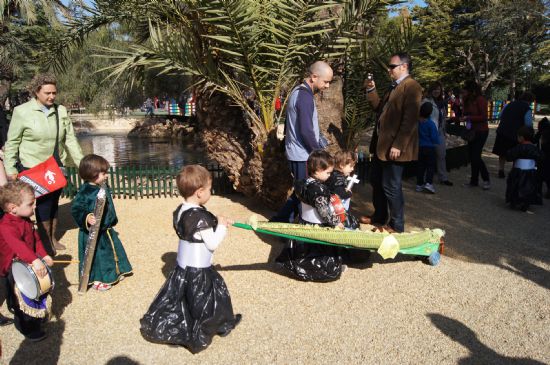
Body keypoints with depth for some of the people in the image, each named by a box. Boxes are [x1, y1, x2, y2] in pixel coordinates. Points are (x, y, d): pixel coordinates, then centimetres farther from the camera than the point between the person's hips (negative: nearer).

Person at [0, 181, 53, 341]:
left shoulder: (26, 221, -1)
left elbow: (35, 239, 8)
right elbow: (17, 245, -46)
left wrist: (43, 255, -1)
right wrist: (35, 260, -56)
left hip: (28, 264, 9)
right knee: (23, 300, 5)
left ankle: (37, 315, 46)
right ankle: (28, 329, 21)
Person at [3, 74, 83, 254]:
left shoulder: (61, 111, 1)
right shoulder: (22, 111, -9)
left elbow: (70, 139, 3)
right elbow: (12, 142, -5)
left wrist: (81, 162, -1)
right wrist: (10, 169, -7)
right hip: (32, 167, -4)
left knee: (54, 203, 15)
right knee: (43, 205, -1)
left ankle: (53, 238, 32)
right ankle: (45, 243, 15)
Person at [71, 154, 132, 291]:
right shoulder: (85, 192, -23)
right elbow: (76, 209, -25)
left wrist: (112, 221, 24)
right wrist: (87, 218, -39)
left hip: (106, 229, 9)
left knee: (112, 249, 20)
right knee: (96, 254, 5)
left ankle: (113, 273, 39)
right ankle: (96, 280, 22)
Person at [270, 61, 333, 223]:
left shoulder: (299, 91, 11)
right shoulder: (305, 97, -20)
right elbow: (306, 131, -24)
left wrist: (322, 141, 13)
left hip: (297, 153, 10)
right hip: (302, 155, -10)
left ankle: (280, 221, 22)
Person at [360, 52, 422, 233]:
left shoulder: (411, 87, -13)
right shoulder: (394, 87, 18)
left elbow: (410, 120, -20)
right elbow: (380, 108, 21)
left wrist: (398, 145, -23)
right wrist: (371, 90, 10)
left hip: (394, 147, -9)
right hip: (381, 145, 9)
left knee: (391, 187, 0)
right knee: (377, 182, 18)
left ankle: (396, 225, 15)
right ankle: (379, 217, 34)